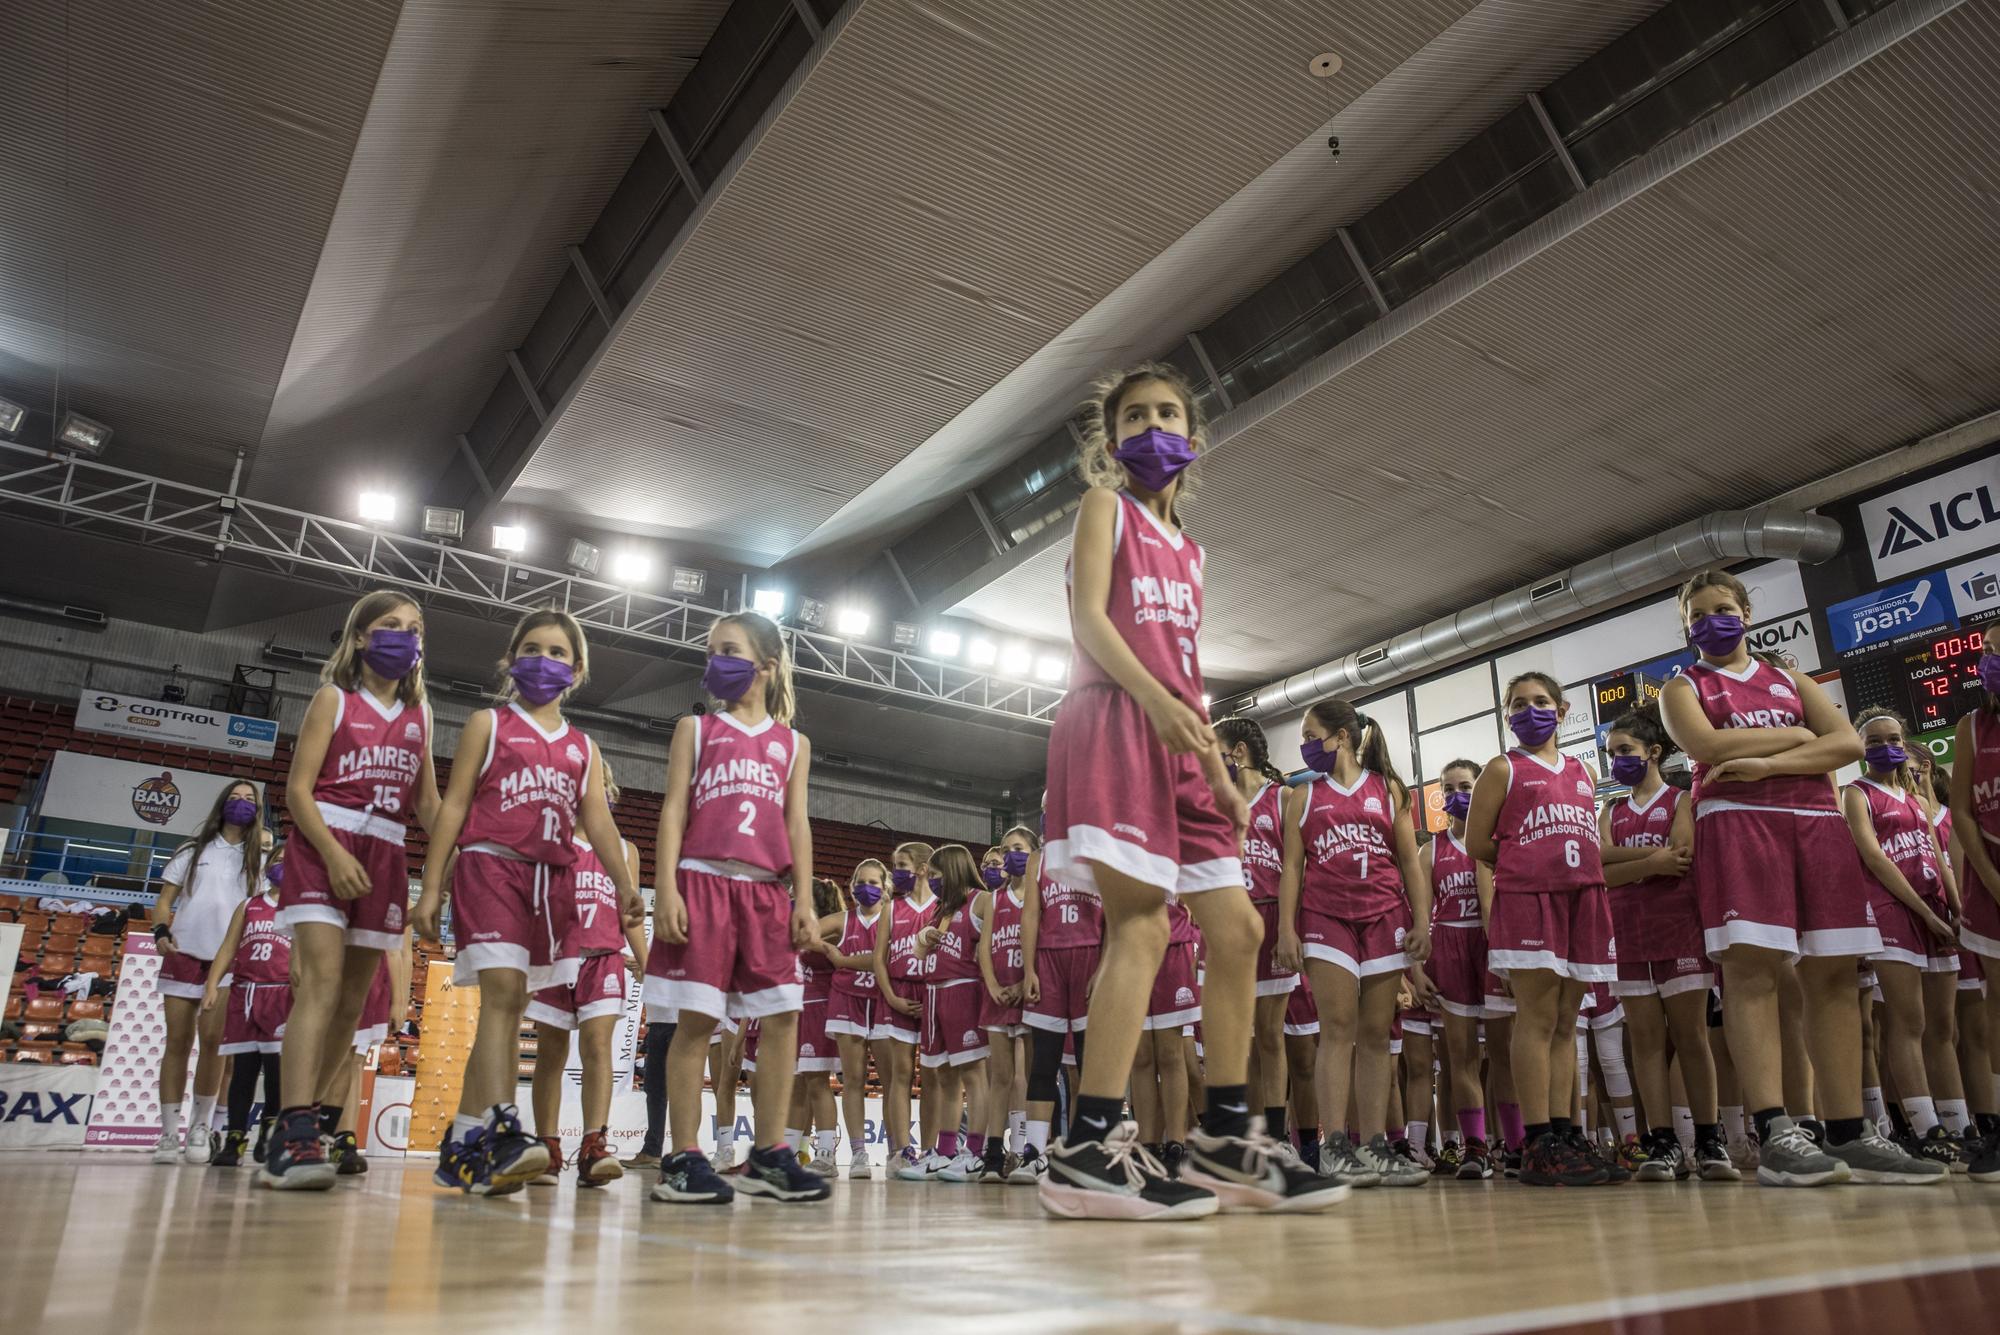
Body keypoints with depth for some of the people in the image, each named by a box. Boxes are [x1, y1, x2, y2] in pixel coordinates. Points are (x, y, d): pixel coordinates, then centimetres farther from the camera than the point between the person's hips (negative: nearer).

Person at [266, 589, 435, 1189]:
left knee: (352, 1000, 6)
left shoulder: (419, 714, 15)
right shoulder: (334, 699, 4)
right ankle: (296, 1136, -23)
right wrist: (333, 853, -18)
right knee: (322, 982, -18)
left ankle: (294, 1126, 17)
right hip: (324, 846, -5)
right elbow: (297, 788, -4)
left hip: (385, 858, 5)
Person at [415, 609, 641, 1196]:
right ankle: (501, 1130, -25)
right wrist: (431, 886, -3)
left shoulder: (583, 747, 18)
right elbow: (453, 806, 5)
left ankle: (464, 1144, 13)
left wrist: (624, 883, -8)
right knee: (503, 992, -18)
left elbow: (598, 822, 8)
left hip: (552, 879, 4)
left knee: (510, 1004, 5)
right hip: (491, 865, -4)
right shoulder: (488, 724, 10)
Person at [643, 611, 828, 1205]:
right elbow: (673, 810, 4)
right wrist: (667, 889, -8)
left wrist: (804, 900, 3)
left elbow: (797, 825, 12)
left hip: (767, 891, 3)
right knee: (697, 1019, -3)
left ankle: (769, 1156, 7)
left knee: (782, 1017, -2)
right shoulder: (695, 729, 12)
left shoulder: (793, 743, 16)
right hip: (703, 883, -2)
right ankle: (683, 1159, 4)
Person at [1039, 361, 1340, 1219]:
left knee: (1237, 930, 3)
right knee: (1142, 921, -18)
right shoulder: (1106, 507, 8)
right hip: (1112, 721, -8)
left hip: (1179, 743, 8)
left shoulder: (1188, 552, 26)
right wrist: (1153, 698, -24)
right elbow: (1087, 616, -8)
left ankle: (1225, 1140, 12)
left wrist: (1221, 778, 15)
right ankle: (1092, 1149, -18)